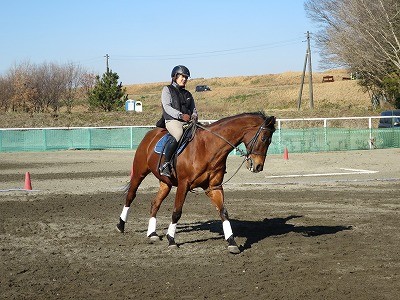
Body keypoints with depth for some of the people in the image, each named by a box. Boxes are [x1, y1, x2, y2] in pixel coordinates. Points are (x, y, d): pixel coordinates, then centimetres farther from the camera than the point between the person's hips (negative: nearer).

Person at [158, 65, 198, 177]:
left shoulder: (187, 94, 26)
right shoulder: (167, 90, 9)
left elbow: (193, 109, 24)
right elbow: (167, 107, -5)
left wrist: (194, 116, -2)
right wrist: (181, 115, -18)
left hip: (188, 122, 6)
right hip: (172, 121, -6)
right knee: (178, 134, -38)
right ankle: (165, 163, -34)